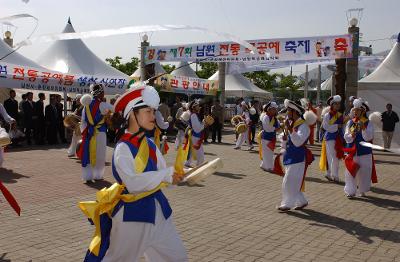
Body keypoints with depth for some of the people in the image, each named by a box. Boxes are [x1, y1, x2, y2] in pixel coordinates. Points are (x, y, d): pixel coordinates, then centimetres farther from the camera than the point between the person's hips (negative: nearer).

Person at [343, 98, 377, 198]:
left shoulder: (368, 123, -3)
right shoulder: (350, 122, 3)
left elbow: (368, 138, -12)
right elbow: (346, 137, 1)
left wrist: (363, 128, -25)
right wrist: (351, 135, -20)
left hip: (364, 152, -1)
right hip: (352, 151, 1)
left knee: (364, 172, 7)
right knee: (350, 172, -1)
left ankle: (362, 191, 24)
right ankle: (350, 191, 7)